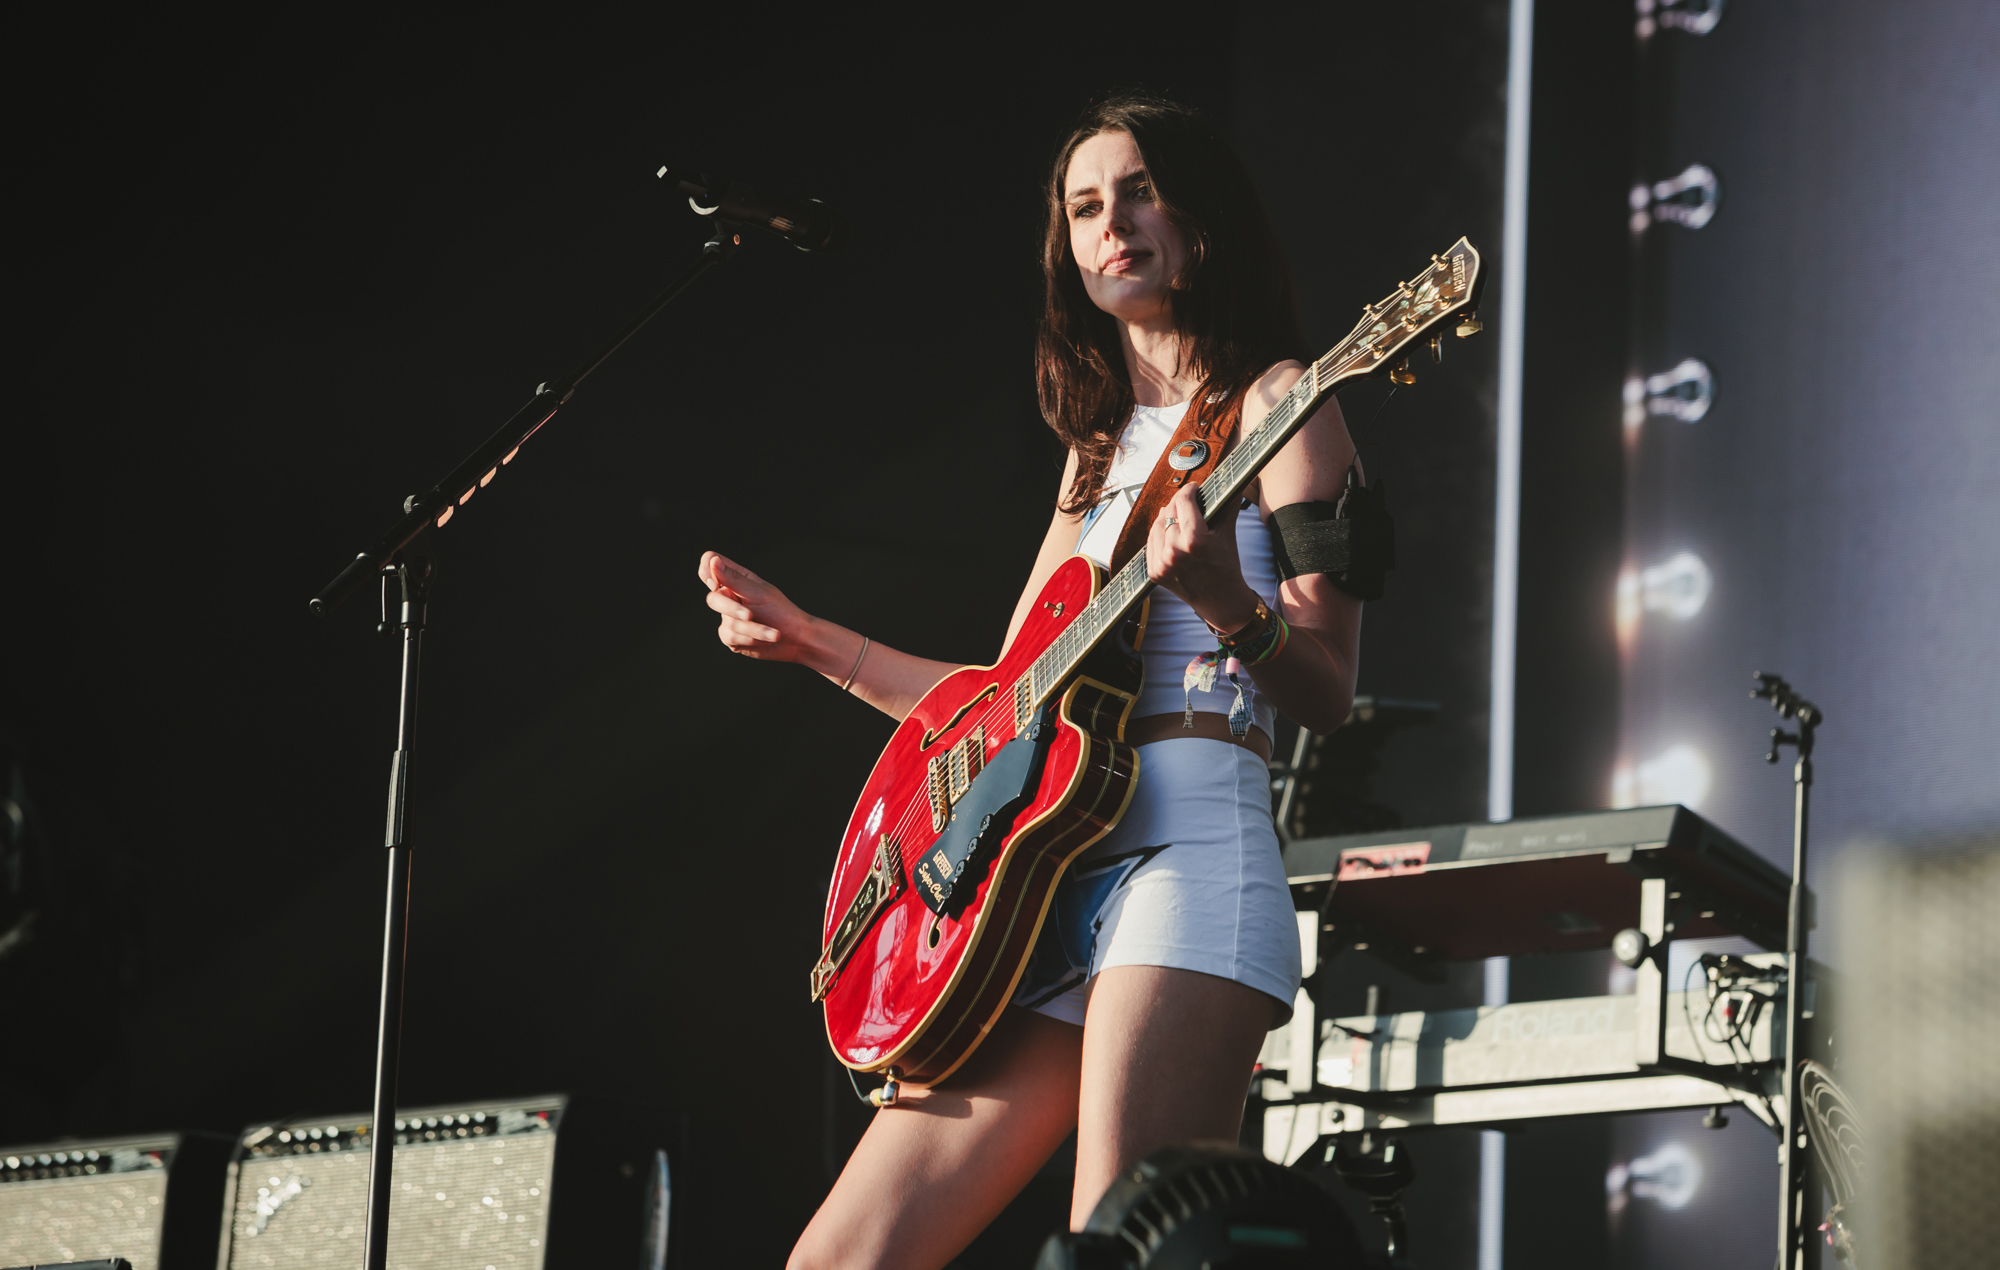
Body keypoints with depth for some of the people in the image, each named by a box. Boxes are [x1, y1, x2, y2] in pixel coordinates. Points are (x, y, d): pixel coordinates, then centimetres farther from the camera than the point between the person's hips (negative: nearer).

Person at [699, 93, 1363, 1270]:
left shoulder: (1272, 403, 5)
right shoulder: (1100, 454, 26)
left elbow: (1328, 691, -5)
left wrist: (1225, 604, -25)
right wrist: (811, 640, 26)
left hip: (1186, 843, -8)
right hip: (1041, 882, 8)